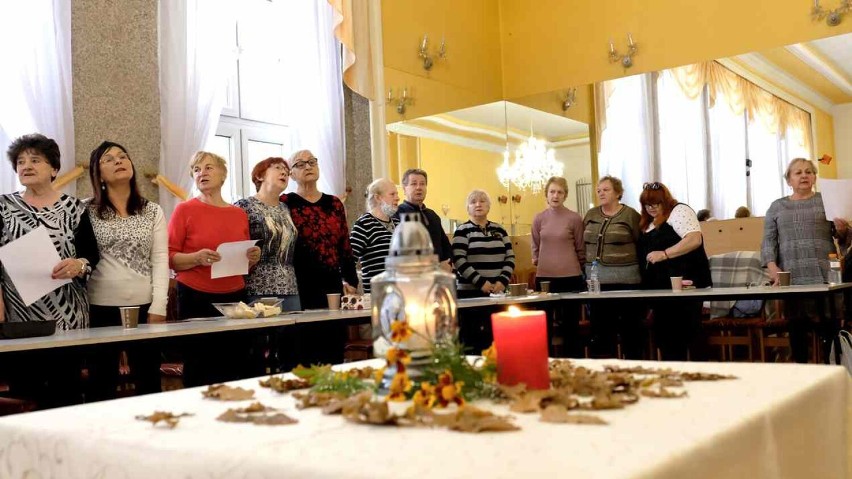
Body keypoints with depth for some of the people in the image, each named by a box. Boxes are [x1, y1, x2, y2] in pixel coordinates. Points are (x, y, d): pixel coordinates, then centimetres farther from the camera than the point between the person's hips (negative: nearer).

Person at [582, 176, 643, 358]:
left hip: (625, 279, -4)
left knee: (629, 326, 2)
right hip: (596, 278, 4)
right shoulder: (591, 215, 11)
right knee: (601, 326, 8)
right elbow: (584, 243, 16)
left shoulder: (630, 215, -2)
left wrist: (634, 268, -6)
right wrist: (587, 267, 12)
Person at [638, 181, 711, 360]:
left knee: (685, 335, -7)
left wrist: (664, 254, -25)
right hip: (661, 288, 9)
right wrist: (646, 282, 13)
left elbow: (695, 239, -20)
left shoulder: (679, 211, -6)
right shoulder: (648, 223, 19)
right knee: (665, 336, 11)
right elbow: (645, 254, 26)